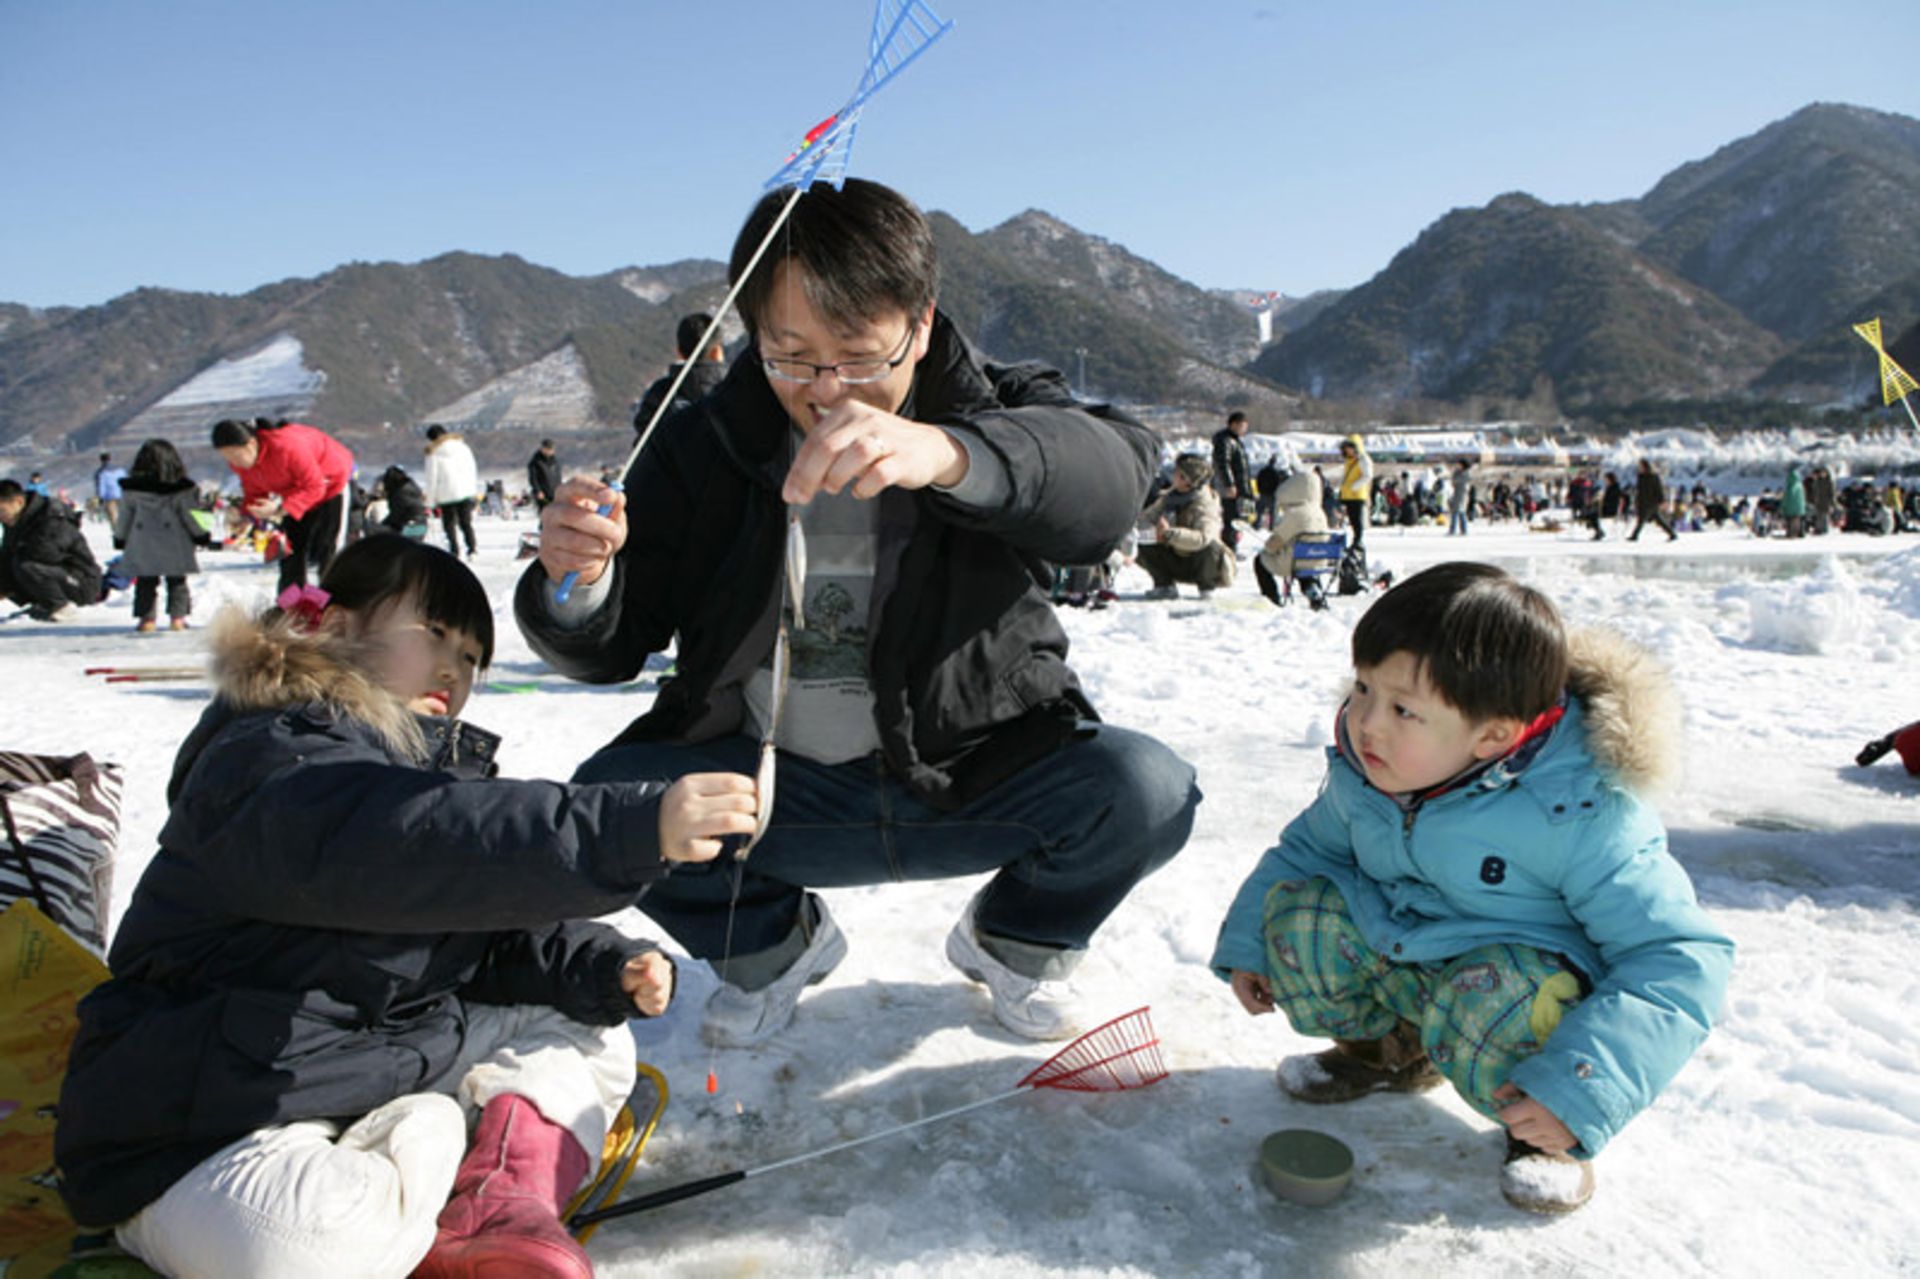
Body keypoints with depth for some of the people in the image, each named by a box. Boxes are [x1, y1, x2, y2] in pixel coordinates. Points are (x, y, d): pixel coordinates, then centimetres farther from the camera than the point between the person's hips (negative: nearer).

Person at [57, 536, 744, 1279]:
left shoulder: (437, 766, 11)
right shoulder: (269, 764, -20)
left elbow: (500, 931, 10)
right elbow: (414, 842, -41)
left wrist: (606, 970, -9)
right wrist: (638, 828, -49)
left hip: (386, 1067, 9)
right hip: (215, 1131, -9)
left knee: (593, 1037, 7)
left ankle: (495, 1202, -14)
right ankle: (448, 1133, -8)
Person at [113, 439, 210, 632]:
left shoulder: (130, 488, -1)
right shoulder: (183, 488, -8)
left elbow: (124, 517, 6)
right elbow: (191, 515, -3)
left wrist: (120, 539, 19)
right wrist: (202, 536, 10)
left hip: (142, 545, 1)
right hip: (174, 545, -1)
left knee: (145, 582, 10)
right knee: (177, 580, 9)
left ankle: (146, 618, 5)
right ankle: (177, 616, 3)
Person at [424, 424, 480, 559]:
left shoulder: (433, 452, -5)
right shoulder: (462, 445, 8)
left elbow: (432, 477, -4)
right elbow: (473, 468, 11)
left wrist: (430, 501, 1)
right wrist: (474, 490, 18)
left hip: (447, 494, -4)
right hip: (466, 491, 4)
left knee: (449, 524, 7)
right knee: (466, 522, 10)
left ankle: (454, 551, 2)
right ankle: (472, 547, -4)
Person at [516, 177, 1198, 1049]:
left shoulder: (992, 412, -6)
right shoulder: (701, 448, -1)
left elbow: (1112, 471, -30)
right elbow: (609, 651, -3)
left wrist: (945, 453, -50)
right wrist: (576, 586, -27)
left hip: (972, 783, -1)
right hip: (773, 797, 2)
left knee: (1145, 789, -25)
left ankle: (1013, 941, 10)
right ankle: (773, 945, 10)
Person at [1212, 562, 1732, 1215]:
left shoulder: (1581, 816, -29)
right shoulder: (1360, 770, -12)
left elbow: (1683, 959, -26)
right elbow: (1310, 846, 10)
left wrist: (1578, 1096, -35)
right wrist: (1248, 940, 1)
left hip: (1541, 971, -5)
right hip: (1394, 944, 6)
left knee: (1487, 1007, -37)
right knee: (1297, 910, -15)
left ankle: (1545, 1135, -1)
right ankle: (1393, 1050, 12)